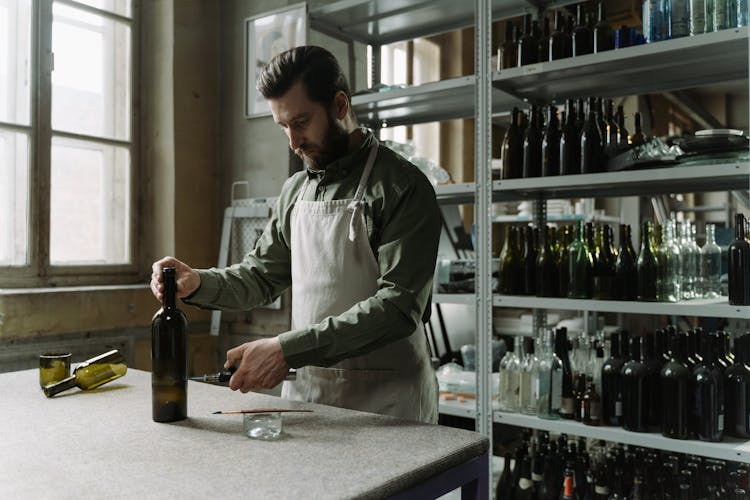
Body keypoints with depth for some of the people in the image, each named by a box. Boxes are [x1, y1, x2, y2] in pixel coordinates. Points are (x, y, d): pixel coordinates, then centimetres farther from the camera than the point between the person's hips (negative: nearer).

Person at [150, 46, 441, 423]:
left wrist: (289, 349, -26)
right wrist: (197, 283, -6)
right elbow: (260, 275, 15)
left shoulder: (403, 187, -13)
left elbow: (399, 304, -21)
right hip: (303, 392, 5)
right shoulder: (295, 190, 9)